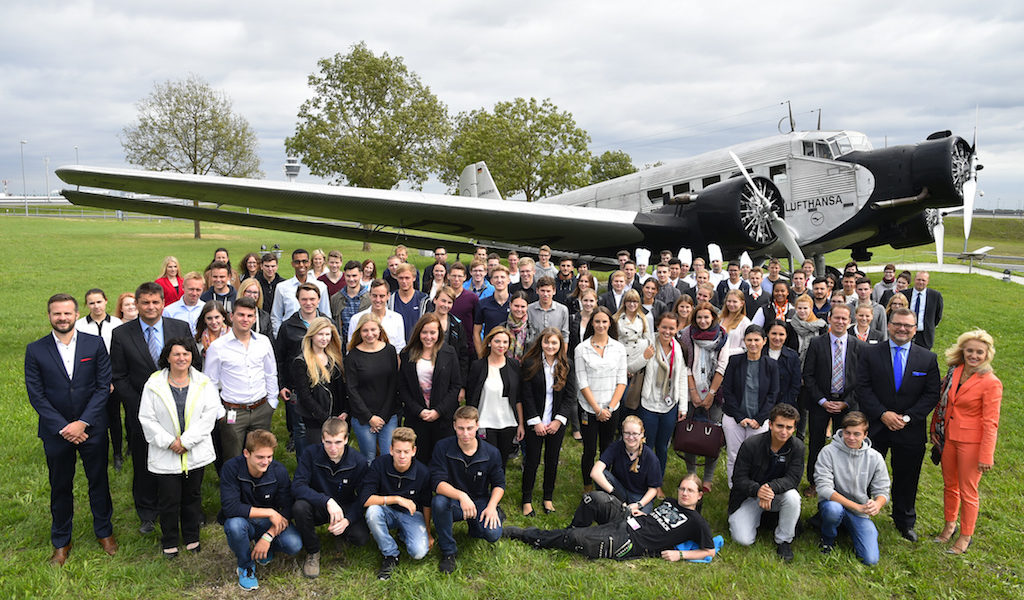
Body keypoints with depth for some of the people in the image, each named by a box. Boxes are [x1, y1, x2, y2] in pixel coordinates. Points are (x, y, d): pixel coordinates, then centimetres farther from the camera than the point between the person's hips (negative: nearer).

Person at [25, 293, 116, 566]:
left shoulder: (95, 344, -5)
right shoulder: (35, 350, -4)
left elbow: (103, 387, -6)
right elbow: (36, 395, -5)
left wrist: (82, 423, -14)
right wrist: (62, 427, -12)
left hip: (92, 429, 0)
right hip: (55, 431, 0)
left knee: (99, 482, 12)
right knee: (60, 487, 13)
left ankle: (104, 532, 32)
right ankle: (61, 542, 31)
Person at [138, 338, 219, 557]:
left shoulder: (203, 383, 0)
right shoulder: (154, 384, -3)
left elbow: (210, 414, -7)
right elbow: (146, 418, -4)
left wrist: (186, 441, -13)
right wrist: (169, 442, -13)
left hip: (196, 454, 1)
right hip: (165, 455, -1)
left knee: (192, 496, 13)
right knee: (169, 500, 6)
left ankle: (192, 537, 31)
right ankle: (169, 542, 25)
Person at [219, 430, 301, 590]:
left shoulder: (279, 471, -14)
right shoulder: (231, 468, -21)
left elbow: (287, 510, -12)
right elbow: (230, 507, -29)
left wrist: (268, 536, -25)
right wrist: (269, 512, -27)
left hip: (270, 523, 2)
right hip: (243, 521, -1)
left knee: (294, 545, -25)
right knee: (235, 525, -37)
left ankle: (266, 548, 12)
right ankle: (245, 565, -6)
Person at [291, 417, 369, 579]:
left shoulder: (358, 461, -15)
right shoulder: (311, 453, -17)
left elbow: (363, 498, -11)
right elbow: (297, 486, -25)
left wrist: (347, 520, -30)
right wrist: (327, 500, -39)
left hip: (346, 509, 0)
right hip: (317, 507, 0)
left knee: (361, 537, -26)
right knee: (299, 507, -33)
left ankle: (340, 531, 12)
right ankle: (313, 552, -7)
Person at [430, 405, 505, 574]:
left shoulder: (491, 453, -7)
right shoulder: (442, 448, -14)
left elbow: (499, 484, 4)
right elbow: (438, 482, -21)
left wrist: (491, 506, -16)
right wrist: (461, 496, -38)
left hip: (480, 502, 1)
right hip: (453, 503, -1)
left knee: (493, 534, -25)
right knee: (438, 502, -35)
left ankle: (478, 523, 15)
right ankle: (448, 551, -13)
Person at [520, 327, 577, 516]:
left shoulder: (567, 365, -1)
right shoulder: (530, 363, -8)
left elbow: (570, 395, 0)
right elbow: (526, 395, -8)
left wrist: (558, 420, -7)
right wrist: (535, 421, -11)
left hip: (557, 423, 2)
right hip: (535, 423, -2)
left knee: (552, 461, 11)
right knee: (532, 461, 3)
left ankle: (548, 498, 28)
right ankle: (527, 500, 19)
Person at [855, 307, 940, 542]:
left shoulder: (928, 359, 2)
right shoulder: (870, 354, -2)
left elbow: (932, 394, -1)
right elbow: (863, 388, -6)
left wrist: (907, 417, -12)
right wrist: (883, 414, -16)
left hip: (910, 431, 1)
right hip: (874, 427, -1)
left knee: (906, 478, 13)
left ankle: (905, 522, 33)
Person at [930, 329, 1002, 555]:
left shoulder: (991, 383, -16)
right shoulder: (954, 371, 1)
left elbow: (990, 423, -15)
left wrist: (986, 456, -15)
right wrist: (935, 429, 12)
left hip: (971, 442, -6)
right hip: (948, 438, 6)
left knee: (968, 491, 7)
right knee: (949, 485, 19)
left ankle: (966, 536, 25)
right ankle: (950, 525, 38)